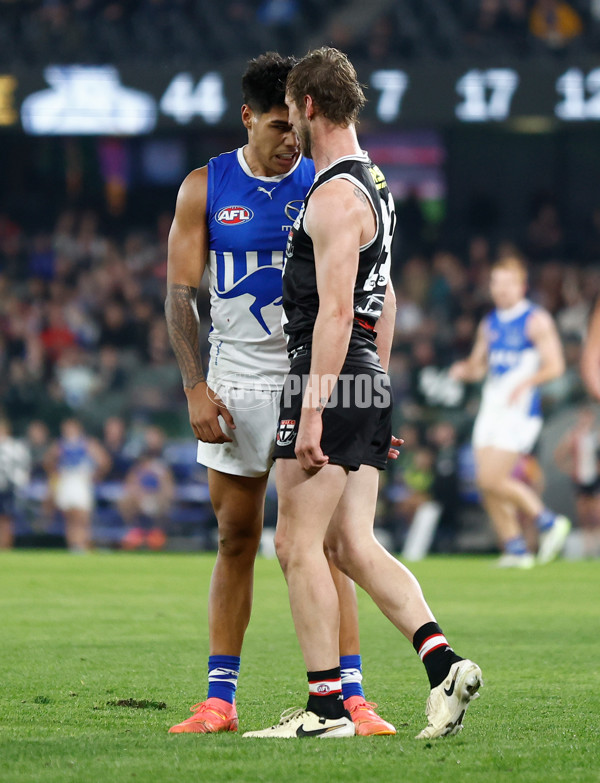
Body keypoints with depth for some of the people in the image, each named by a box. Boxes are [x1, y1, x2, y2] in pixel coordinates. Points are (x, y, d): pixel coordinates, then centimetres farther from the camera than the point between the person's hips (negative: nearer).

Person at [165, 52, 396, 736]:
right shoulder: (205, 188, 3)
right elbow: (180, 292, 2)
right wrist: (195, 388, -8)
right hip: (235, 384, 1)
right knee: (235, 538, 4)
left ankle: (350, 695, -6)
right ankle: (219, 698, 9)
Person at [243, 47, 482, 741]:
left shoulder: (334, 196, -14)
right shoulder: (372, 184, 18)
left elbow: (335, 311, -21)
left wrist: (312, 414, -22)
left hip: (329, 381, -10)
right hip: (367, 387, 10)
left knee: (298, 544, -4)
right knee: (353, 546, 9)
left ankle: (326, 708, -2)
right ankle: (442, 663, -4)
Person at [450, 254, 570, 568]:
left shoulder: (536, 320, -5)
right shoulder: (489, 323, 16)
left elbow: (555, 365, -12)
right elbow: (478, 365, 22)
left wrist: (526, 382, -28)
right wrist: (464, 370, -1)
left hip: (520, 411, -7)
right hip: (490, 409, 7)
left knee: (492, 480, -15)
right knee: (488, 486, 1)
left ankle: (547, 521, 1)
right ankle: (515, 549, 10)